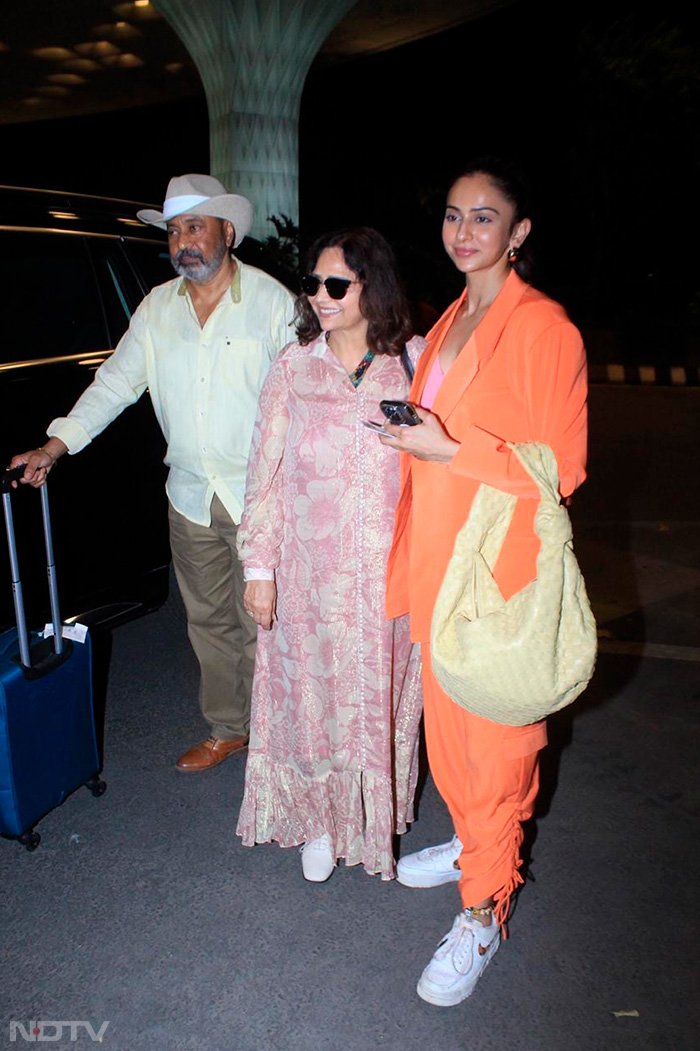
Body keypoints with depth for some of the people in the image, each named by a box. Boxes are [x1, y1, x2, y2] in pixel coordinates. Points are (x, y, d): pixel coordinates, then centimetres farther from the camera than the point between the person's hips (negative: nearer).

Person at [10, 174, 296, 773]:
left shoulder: (272, 300, -5)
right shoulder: (158, 306, 8)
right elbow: (117, 381, 9)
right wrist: (56, 445, 0)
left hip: (260, 496, -5)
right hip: (190, 495, 5)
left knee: (261, 621, 4)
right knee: (208, 620, 15)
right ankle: (227, 730, 33)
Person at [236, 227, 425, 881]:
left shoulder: (414, 362, -3)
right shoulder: (293, 367, 0)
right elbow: (266, 472, 0)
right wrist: (260, 565, -2)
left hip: (390, 573, 0)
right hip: (310, 574, 1)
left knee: (381, 698, 13)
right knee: (312, 696, 12)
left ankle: (376, 817, 39)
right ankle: (321, 820, 36)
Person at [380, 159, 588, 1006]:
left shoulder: (543, 327, -11)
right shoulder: (447, 324, 13)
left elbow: (560, 466, -14)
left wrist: (450, 448, -20)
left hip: (500, 568, -7)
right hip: (436, 556, 8)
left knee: (494, 733, 4)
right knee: (444, 712, 19)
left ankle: (483, 911, 21)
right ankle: (472, 839, 43)